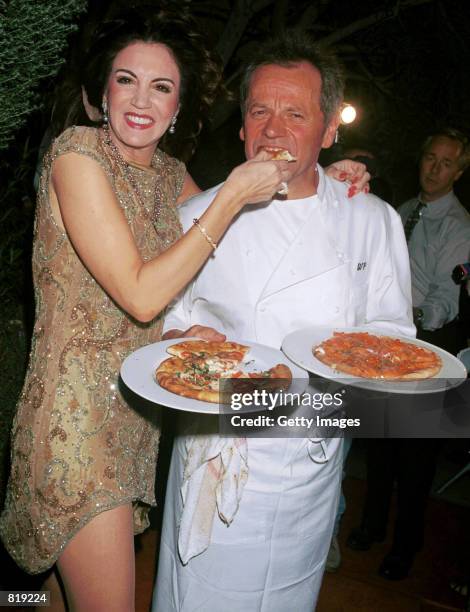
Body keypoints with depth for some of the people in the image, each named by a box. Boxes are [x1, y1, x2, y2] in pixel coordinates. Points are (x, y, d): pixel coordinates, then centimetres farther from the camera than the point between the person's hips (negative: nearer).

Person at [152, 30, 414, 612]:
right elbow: (161, 312, 3)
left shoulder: (373, 220, 0)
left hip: (312, 468, 2)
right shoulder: (200, 214, -3)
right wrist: (188, 336, -18)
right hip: (217, 460, -1)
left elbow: (392, 330, 5)